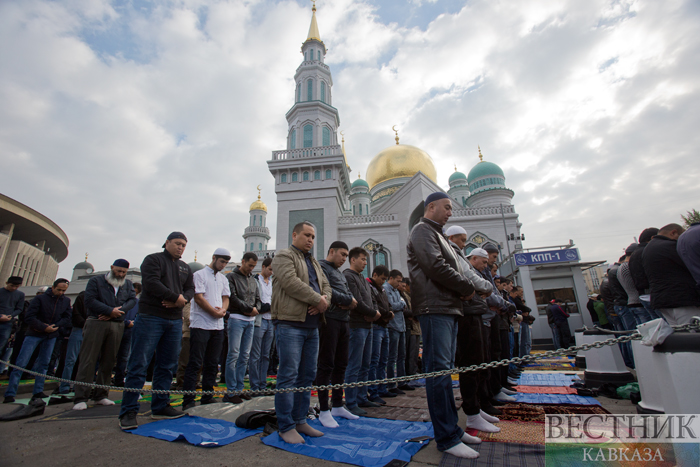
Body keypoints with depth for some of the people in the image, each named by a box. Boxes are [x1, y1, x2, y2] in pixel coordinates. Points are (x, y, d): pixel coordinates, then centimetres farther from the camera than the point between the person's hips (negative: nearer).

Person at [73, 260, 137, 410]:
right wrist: (110, 310, -11)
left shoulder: (128, 284, 15)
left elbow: (132, 300, 2)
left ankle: (101, 395, 14)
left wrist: (117, 311, -14)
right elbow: (90, 301, -5)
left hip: (117, 326, 3)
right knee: (88, 361, -3)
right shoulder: (96, 281, 6)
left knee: (108, 361, 6)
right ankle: (81, 398, 2)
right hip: (96, 324, -3)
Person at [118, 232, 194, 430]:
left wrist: (182, 300, -12)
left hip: (175, 321, 6)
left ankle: (160, 407, 19)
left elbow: (190, 289, 10)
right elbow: (151, 282, -15)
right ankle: (128, 411, 7)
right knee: (139, 365, -2)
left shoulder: (185, 267, 18)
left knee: (167, 365, 9)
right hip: (150, 318, -6)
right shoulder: (153, 259, 0)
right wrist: (176, 297, -13)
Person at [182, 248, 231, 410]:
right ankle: (188, 400, 3)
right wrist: (215, 312, -9)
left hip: (218, 326, 6)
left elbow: (225, 298, 15)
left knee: (212, 364, 11)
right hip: (201, 325, -6)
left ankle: (207, 397, 21)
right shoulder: (200, 274, -3)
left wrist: (223, 309, -6)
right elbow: (199, 298, -10)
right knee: (195, 363, -4)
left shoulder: (223, 279, 17)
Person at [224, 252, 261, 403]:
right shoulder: (231, 276, -1)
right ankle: (231, 391, 3)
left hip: (250, 321, 6)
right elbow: (232, 297, -11)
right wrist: (249, 308, -9)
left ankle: (239, 388, 16)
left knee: (245, 356, 8)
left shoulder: (253, 280, 17)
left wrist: (256, 309, -4)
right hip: (237, 318, -6)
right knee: (234, 354, -5)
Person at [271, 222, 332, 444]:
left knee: (307, 376, 12)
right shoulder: (284, 256, -2)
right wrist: (317, 299, -14)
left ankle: (300, 421, 25)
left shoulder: (314, 262, 23)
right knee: (288, 375, -3)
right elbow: (290, 282, -17)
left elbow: (326, 285, 16)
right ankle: (286, 427, 9)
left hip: (312, 325, 8)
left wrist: (324, 300, -7)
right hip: (291, 324, -8)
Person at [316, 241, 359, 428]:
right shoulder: (322, 266, -4)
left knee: (340, 365, 14)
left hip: (344, 321, 9)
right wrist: (347, 299, -7)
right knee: (326, 365, -2)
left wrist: (349, 302, -6)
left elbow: (350, 294, 18)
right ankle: (324, 411, 8)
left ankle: (338, 406, 25)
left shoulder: (340, 273, 24)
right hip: (329, 319, -9)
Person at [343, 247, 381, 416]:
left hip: (367, 326, 9)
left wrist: (376, 312, -3)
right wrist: (373, 313, -7)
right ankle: (351, 404, 6)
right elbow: (357, 302, -19)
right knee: (354, 367, -3)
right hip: (356, 326, -9)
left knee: (364, 366, 15)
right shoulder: (348, 276, -11)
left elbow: (372, 300, 18)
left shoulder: (363, 279, 19)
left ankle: (361, 398, 26)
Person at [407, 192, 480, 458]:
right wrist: (467, 288, -6)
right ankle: (447, 437, 1)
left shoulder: (437, 234, 26)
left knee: (444, 370, 14)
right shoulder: (423, 230, -4)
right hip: (435, 308, -10)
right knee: (439, 370, -7)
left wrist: (462, 292, 6)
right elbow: (436, 267, -17)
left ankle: (452, 428, 24)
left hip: (448, 307, 10)